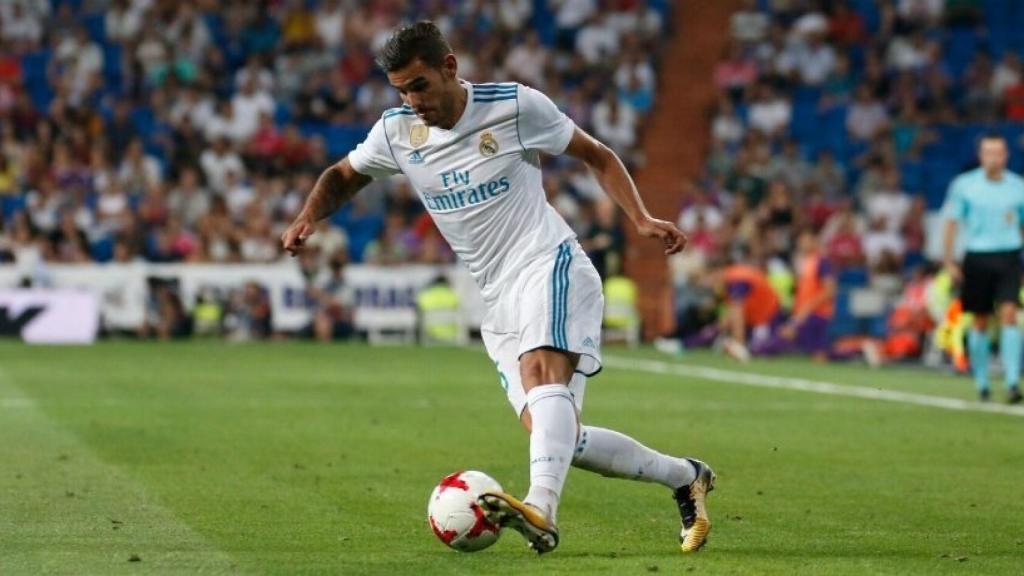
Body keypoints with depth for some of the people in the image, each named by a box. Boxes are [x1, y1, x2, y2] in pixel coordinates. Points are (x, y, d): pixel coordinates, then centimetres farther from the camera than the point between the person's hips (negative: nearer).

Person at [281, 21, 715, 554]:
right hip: (499, 299, 6)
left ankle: (541, 510, -55)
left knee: (543, 372, -34)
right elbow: (343, 176, 22)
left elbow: (595, 155, 5)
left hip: (550, 265, -5)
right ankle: (684, 477, 15)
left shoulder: (515, 106, -7)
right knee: (552, 433, -5)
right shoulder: (396, 132, 4)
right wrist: (309, 217, 1)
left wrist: (641, 220, -8)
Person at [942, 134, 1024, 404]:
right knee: (980, 322, 6)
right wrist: (949, 262, 0)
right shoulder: (964, 185, 2)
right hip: (977, 257, 0)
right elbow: (952, 223, 5)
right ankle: (981, 384, 20)